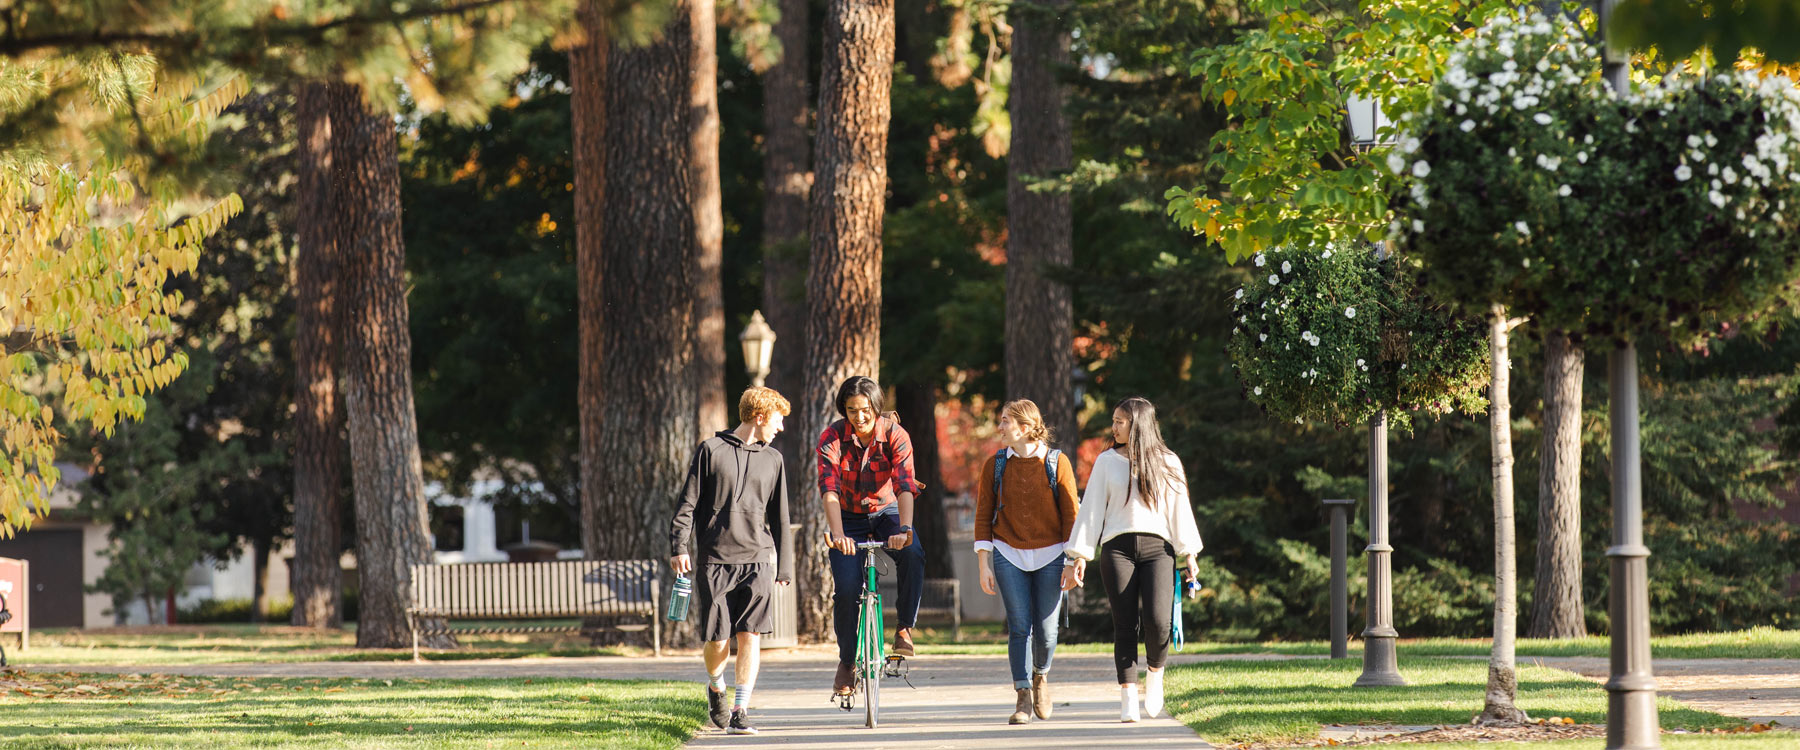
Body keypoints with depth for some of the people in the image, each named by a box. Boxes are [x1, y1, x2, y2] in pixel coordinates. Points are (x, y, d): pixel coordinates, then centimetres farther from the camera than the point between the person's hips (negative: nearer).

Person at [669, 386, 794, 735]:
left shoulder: (772, 460, 13)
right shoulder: (711, 450, 2)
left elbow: (779, 516, 18)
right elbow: (688, 502, 2)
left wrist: (784, 566, 16)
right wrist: (679, 546, -8)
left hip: (757, 561, 2)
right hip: (715, 561, -2)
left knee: (751, 635, -10)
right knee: (718, 639, -1)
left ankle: (740, 712, -6)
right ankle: (715, 687, 30)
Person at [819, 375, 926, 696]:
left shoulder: (894, 435, -18)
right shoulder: (832, 438, -18)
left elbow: (905, 486, -29)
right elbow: (829, 489, -29)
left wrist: (903, 530, -45)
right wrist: (837, 534, -44)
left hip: (886, 512, 0)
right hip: (849, 518, 0)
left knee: (912, 555, -31)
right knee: (847, 588, -14)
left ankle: (904, 627, -15)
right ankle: (847, 661, 7)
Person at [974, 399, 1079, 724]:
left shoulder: (1057, 463, -2)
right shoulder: (995, 465, 3)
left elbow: (1071, 514, 1)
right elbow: (983, 517, 5)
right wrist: (984, 565, -1)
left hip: (1050, 556, -1)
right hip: (1009, 556, 1)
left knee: (1046, 630, -1)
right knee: (1019, 627, -7)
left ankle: (1040, 675, 29)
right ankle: (1023, 697, 0)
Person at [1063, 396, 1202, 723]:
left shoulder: (1167, 463, 11)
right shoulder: (1107, 461, 12)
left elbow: (1179, 509, 10)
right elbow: (1091, 509, 10)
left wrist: (1189, 554, 2)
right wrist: (1080, 557, 5)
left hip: (1157, 548, -1)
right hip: (1118, 549, 1)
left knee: (1156, 619, -17)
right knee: (1125, 623, -6)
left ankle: (1155, 673, 11)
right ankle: (1128, 697, -2)